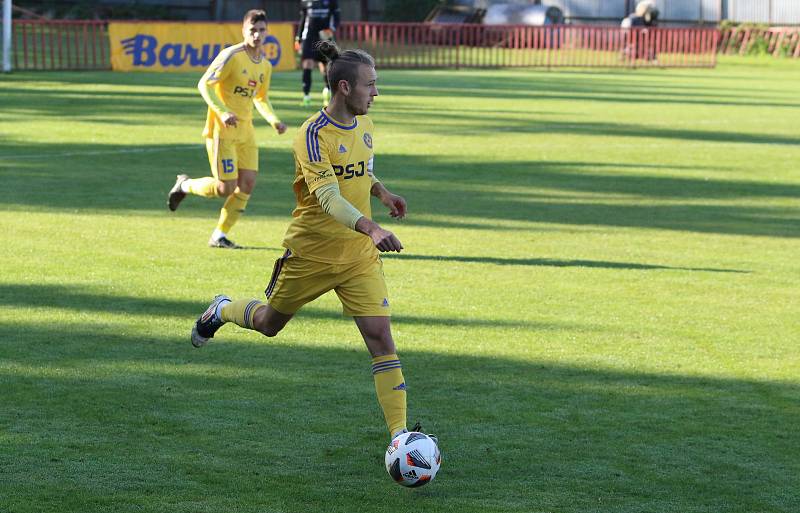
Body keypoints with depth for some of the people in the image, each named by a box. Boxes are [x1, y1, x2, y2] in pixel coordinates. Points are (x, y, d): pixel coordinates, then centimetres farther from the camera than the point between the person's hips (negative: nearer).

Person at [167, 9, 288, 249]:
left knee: (247, 184, -3)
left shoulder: (265, 65, 10)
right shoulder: (231, 56, -13)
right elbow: (204, 85, -15)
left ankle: (219, 236, 9)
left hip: (245, 131, 7)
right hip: (222, 130, -7)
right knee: (225, 188, -9)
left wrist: (274, 121, 6)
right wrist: (222, 112, -26)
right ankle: (186, 185, 20)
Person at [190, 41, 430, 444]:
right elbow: (328, 197, -34)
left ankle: (399, 432, -12)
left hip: (359, 255, 5)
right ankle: (223, 310, 52)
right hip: (311, 253, -4)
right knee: (269, 324, 18)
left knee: (380, 334, -11)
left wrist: (381, 191, 7)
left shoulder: (363, 124, 2)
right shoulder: (314, 134, -22)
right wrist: (370, 228, -49)